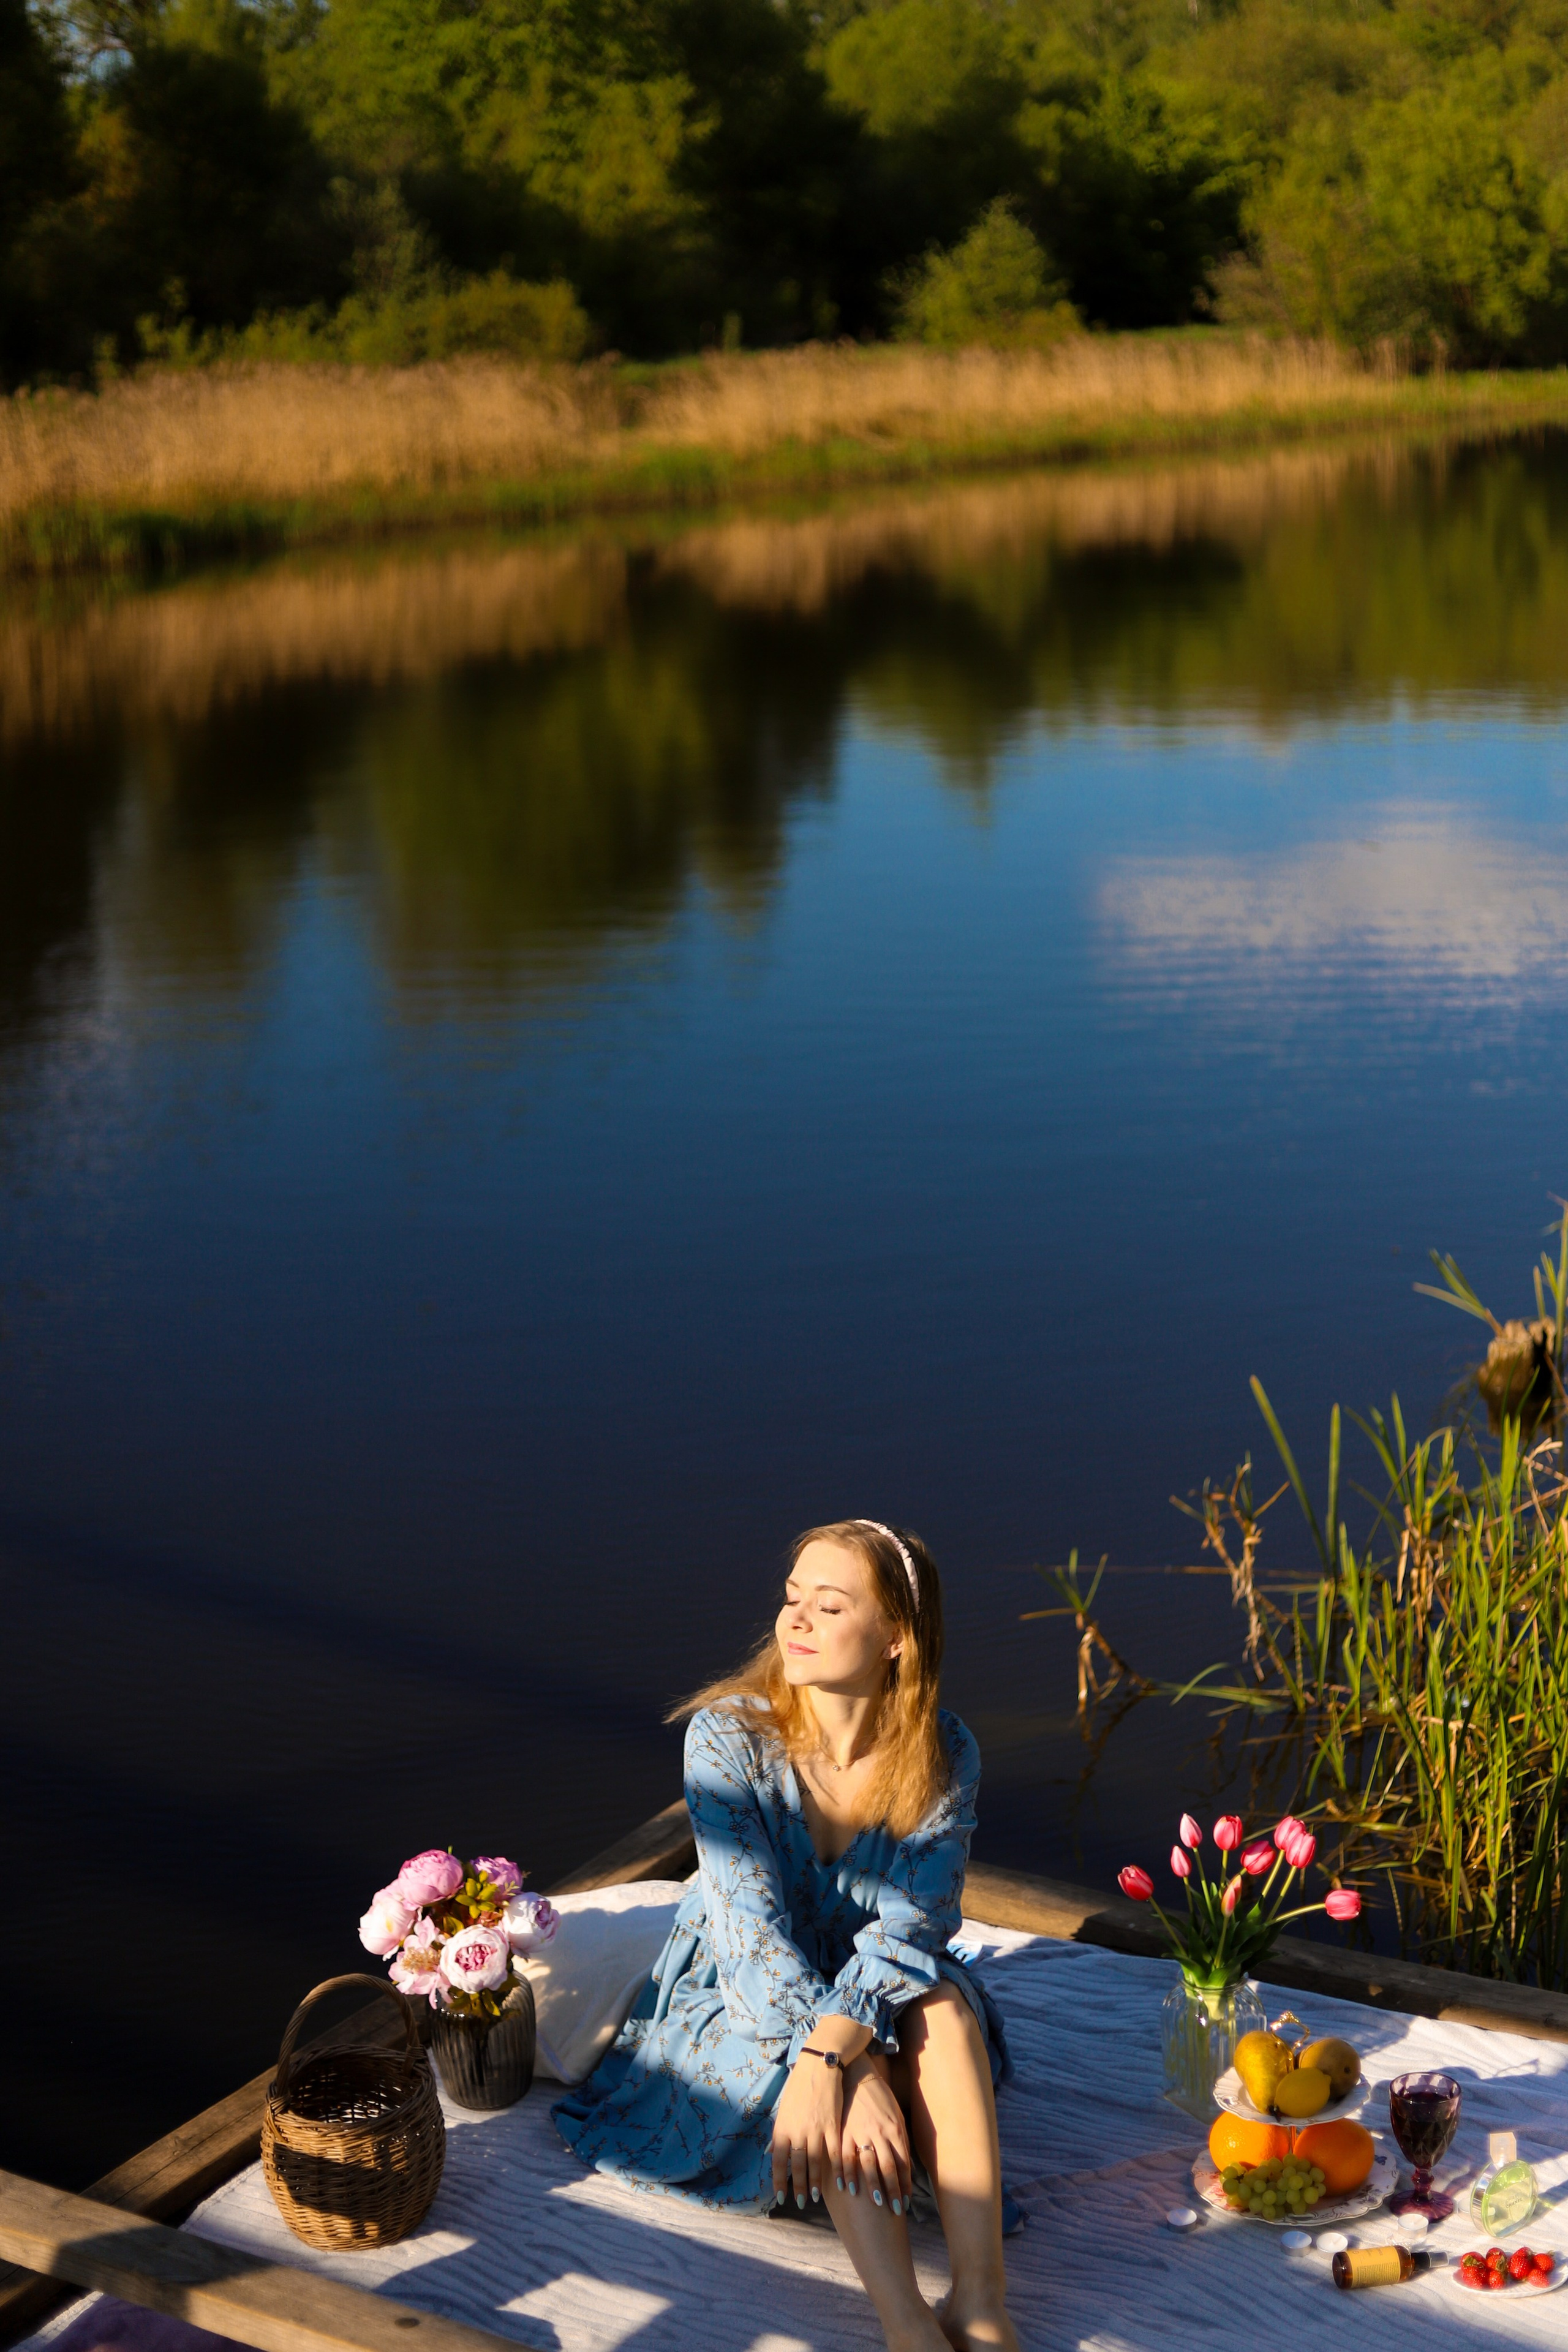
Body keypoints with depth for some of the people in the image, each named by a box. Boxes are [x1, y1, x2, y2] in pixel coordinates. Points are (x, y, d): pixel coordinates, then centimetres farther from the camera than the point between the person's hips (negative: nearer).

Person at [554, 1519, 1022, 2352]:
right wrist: (855, 2072, -39)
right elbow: (752, 1931, -26)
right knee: (848, 2062, -34)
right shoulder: (728, 1735, -20)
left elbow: (909, 1927, -23)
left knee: (942, 2002, -31)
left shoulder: (942, 1757, -14)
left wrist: (825, 2059, -42)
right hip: (731, 2008, -2)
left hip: (874, 1998, 2)